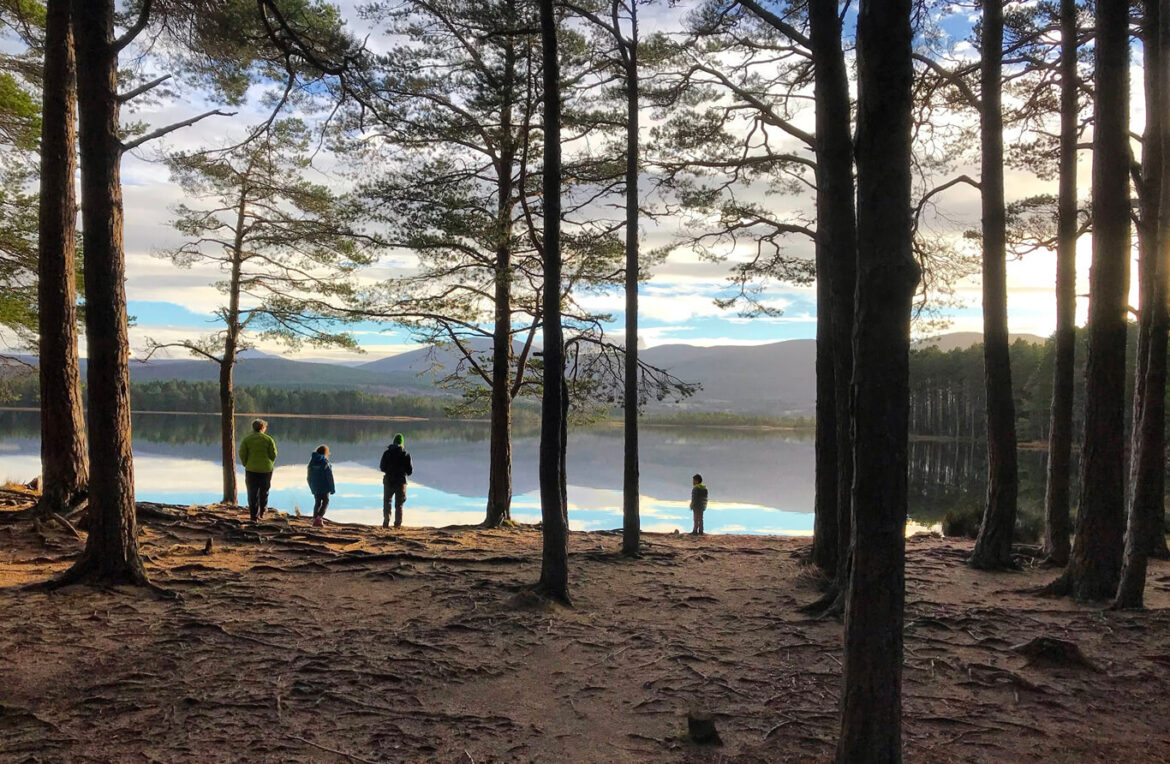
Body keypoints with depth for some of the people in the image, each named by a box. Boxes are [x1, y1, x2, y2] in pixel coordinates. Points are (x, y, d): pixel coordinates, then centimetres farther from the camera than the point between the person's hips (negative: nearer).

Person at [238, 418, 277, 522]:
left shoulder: (247, 439, -2)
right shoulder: (268, 439, -3)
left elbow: (242, 454, -6)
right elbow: (273, 454, -4)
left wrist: (246, 465, 6)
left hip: (251, 469, 0)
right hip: (266, 470, 0)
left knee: (252, 494, 4)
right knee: (264, 492, 16)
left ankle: (254, 516, 0)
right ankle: (262, 513, 21)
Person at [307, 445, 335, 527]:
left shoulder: (311, 462, 5)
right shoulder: (325, 463, -12)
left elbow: (309, 477, 11)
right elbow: (329, 477, -12)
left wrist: (312, 488, 20)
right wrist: (332, 489, -6)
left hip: (315, 487, 5)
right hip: (324, 487, -5)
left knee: (317, 503, 14)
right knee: (325, 502, 6)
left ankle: (315, 519, 10)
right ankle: (319, 518, -9)